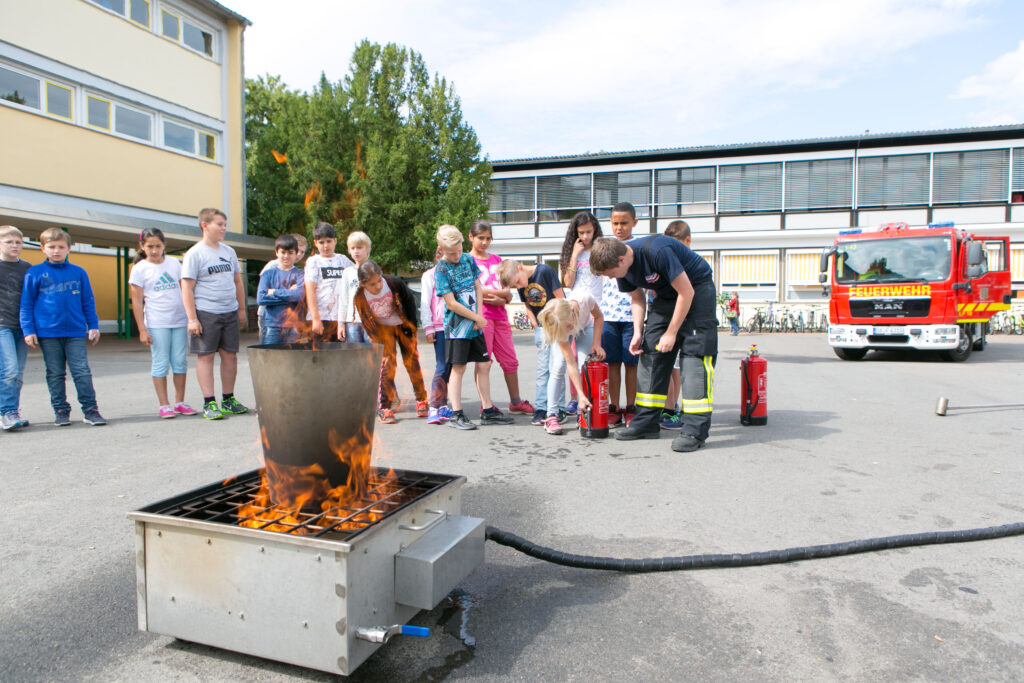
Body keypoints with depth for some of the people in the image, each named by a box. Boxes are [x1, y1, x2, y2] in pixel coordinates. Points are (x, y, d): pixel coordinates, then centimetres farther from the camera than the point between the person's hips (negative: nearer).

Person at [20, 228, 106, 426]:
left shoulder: (79, 272, 8)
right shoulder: (34, 273, 3)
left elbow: (88, 302, 13)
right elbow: (26, 304, 5)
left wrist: (93, 326, 10)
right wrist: (28, 330, -1)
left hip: (76, 331, 0)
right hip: (48, 332, 0)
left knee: (82, 372, -2)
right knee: (55, 374, 8)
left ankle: (90, 410, 2)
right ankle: (60, 410, 17)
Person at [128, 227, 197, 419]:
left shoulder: (174, 263, 9)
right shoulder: (139, 268, 0)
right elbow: (137, 301, -2)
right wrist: (142, 330, -7)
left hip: (180, 321, 3)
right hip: (156, 323, -3)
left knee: (180, 362, 5)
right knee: (160, 363, 0)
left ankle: (179, 402, 15)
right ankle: (164, 405, 8)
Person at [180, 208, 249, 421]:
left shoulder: (229, 251, 15)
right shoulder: (194, 254, -3)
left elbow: (238, 282, 22)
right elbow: (187, 288, -7)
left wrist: (241, 309, 17)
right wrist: (192, 318, -13)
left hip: (230, 313, 6)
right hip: (206, 313, -5)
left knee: (230, 355, 7)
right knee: (206, 356, -1)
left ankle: (228, 399, 16)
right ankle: (209, 403, 3)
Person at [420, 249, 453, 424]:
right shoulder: (429, 276, 5)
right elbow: (425, 303, 1)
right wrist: (428, 328, -6)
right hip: (440, 327, -5)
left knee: (451, 367, 3)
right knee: (442, 367, -11)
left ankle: (443, 405, 10)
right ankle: (434, 408, -7)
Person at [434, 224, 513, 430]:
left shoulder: (468, 259, 7)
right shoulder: (441, 270, -11)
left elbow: (478, 288, 10)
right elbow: (451, 304, -15)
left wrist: (479, 316, -3)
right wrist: (478, 318, -9)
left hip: (476, 324, 6)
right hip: (457, 326, -6)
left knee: (484, 365, 8)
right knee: (458, 368, -4)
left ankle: (488, 411, 18)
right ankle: (456, 415, 3)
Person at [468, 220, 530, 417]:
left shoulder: (496, 259, 19)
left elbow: (507, 292, 13)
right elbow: (475, 291, -11)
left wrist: (499, 299, -8)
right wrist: (503, 293, -4)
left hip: (500, 315, 6)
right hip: (481, 316, -6)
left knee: (510, 360, 9)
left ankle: (515, 401, 20)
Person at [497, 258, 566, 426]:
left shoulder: (544, 271, -14)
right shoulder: (521, 286, 3)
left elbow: (561, 299, -11)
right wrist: (537, 328, 2)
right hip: (541, 327, 5)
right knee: (543, 368, 3)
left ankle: (557, 409, -2)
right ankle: (541, 408, 6)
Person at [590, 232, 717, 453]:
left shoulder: (657, 251, -33)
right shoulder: (622, 266, -9)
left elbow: (686, 292, -26)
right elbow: (637, 297, 7)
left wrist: (671, 333, -19)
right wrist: (638, 332, -6)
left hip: (696, 290, -7)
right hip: (666, 296, 8)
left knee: (695, 352, -16)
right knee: (651, 352, 1)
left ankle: (695, 430, -16)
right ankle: (647, 422, 6)